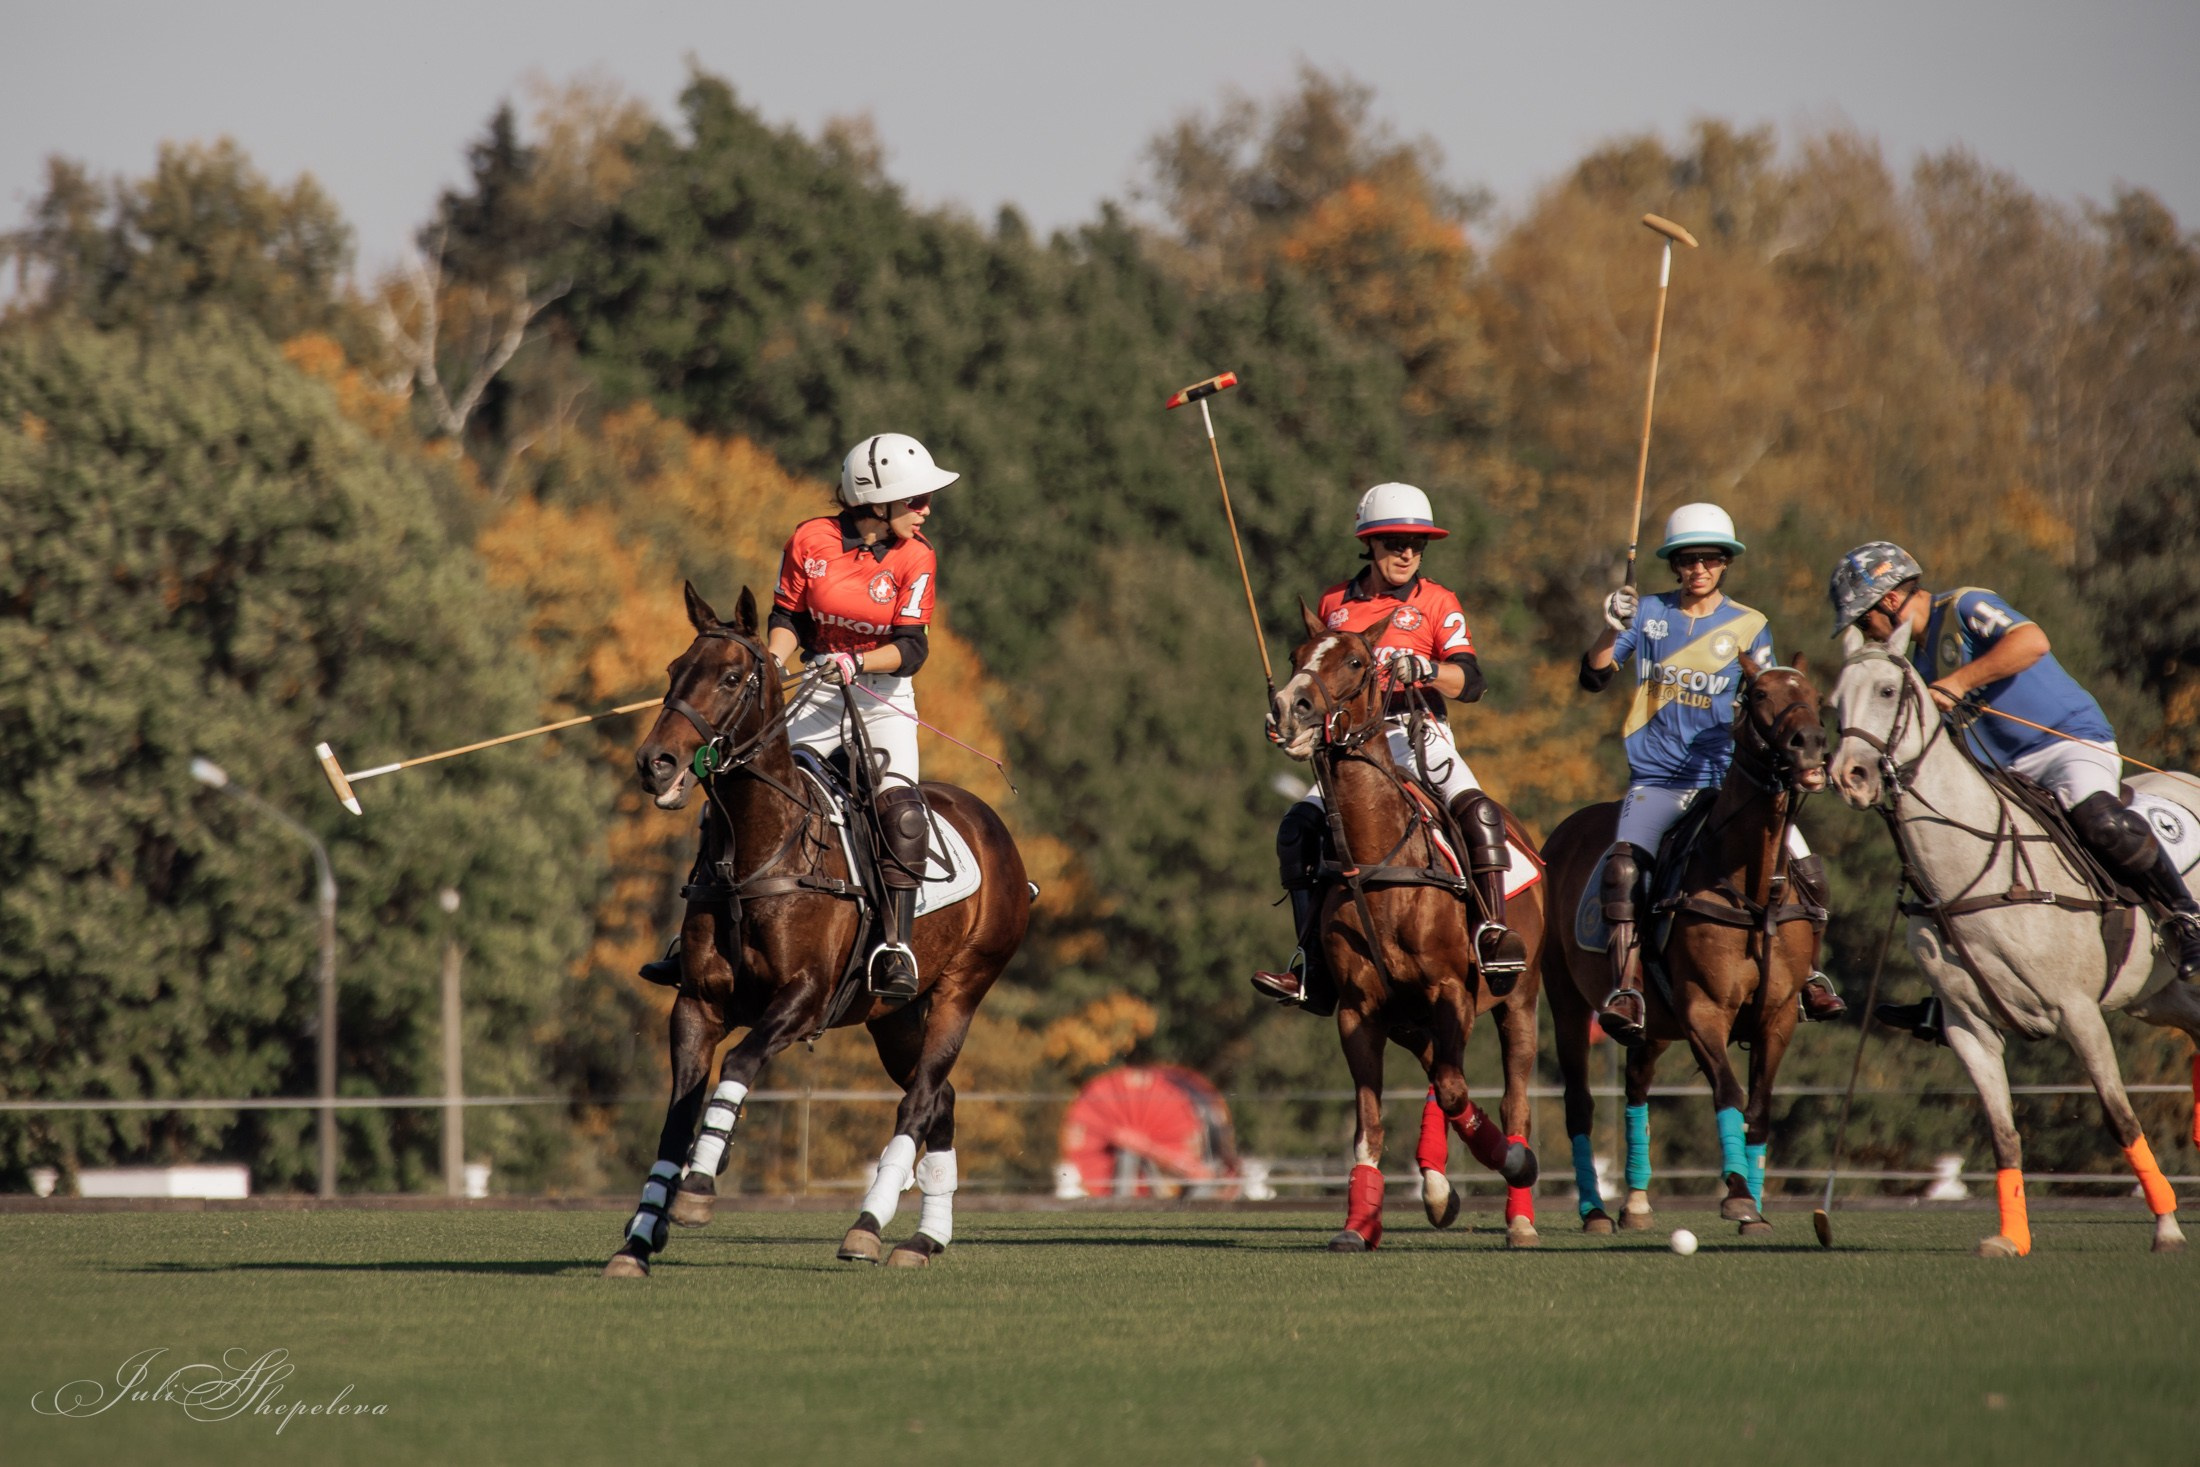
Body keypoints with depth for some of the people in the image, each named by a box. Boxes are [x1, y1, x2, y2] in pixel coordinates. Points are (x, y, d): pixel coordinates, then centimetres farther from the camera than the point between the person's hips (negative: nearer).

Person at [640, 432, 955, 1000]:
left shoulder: (915, 558, -8)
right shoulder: (810, 541, -5)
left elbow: (911, 649, -12)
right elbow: (788, 615, 5)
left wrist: (857, 662, -29)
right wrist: (774, 659, -15)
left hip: (884, 697, -2)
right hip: (820, 694, 2)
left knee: (899, 806, -26)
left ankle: (896, 945, -26)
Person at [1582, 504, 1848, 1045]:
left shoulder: (1749, 627, 8)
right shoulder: (1649, 614, 7)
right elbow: (1594, 676, 1)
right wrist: (1612, 631, -16)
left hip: (1726, 778, 1)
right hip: (1656, 780, -1)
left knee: (1804, 870, -14)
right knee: (1623, 865, -29)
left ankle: (1806, 971, 9)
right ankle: (1626, 990, -27)